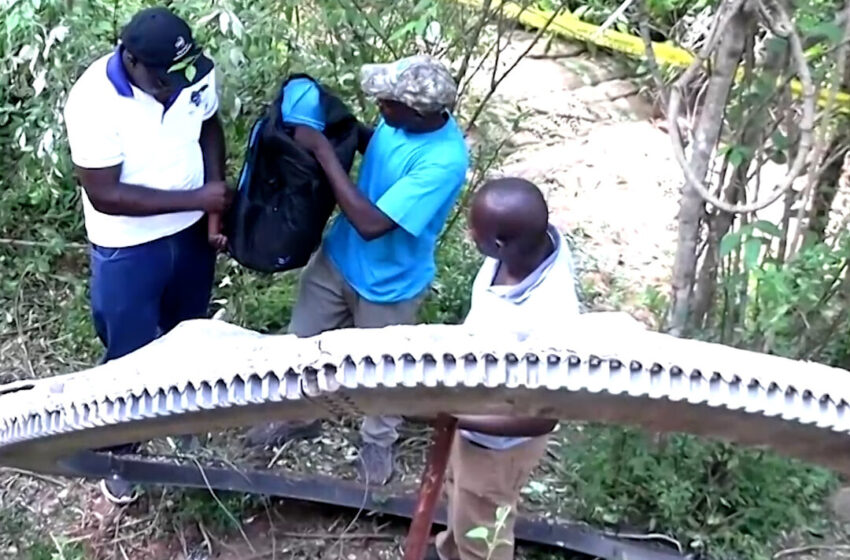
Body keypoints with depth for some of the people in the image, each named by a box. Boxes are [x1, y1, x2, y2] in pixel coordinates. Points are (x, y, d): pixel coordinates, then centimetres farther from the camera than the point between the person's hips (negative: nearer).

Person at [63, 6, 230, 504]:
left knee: (188, 331, 26)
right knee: (130, 355, 10)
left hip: (191, 232, 5)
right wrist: (196, 198, -28)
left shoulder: (196, 73, -15)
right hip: (128, 248, -5)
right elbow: (105, 196, -28)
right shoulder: (93, 103, -30)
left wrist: (216, 200, -5)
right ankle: (117, 452, 35)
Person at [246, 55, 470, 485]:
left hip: (388, 284, -7)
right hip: (338, 256, 7)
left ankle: (378, 441, 49)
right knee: (303, 341, 23)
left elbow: (372, 224, -37)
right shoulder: (402, 118, -15)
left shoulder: (443, 162, -37)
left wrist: (323, 151, -35)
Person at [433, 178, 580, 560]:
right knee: (458, 488, 36)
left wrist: (453, 417, -31)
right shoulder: (535, 239, -23)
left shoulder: (549, 323, -44)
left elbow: (543, 418, -30)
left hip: (496, 441, -8)